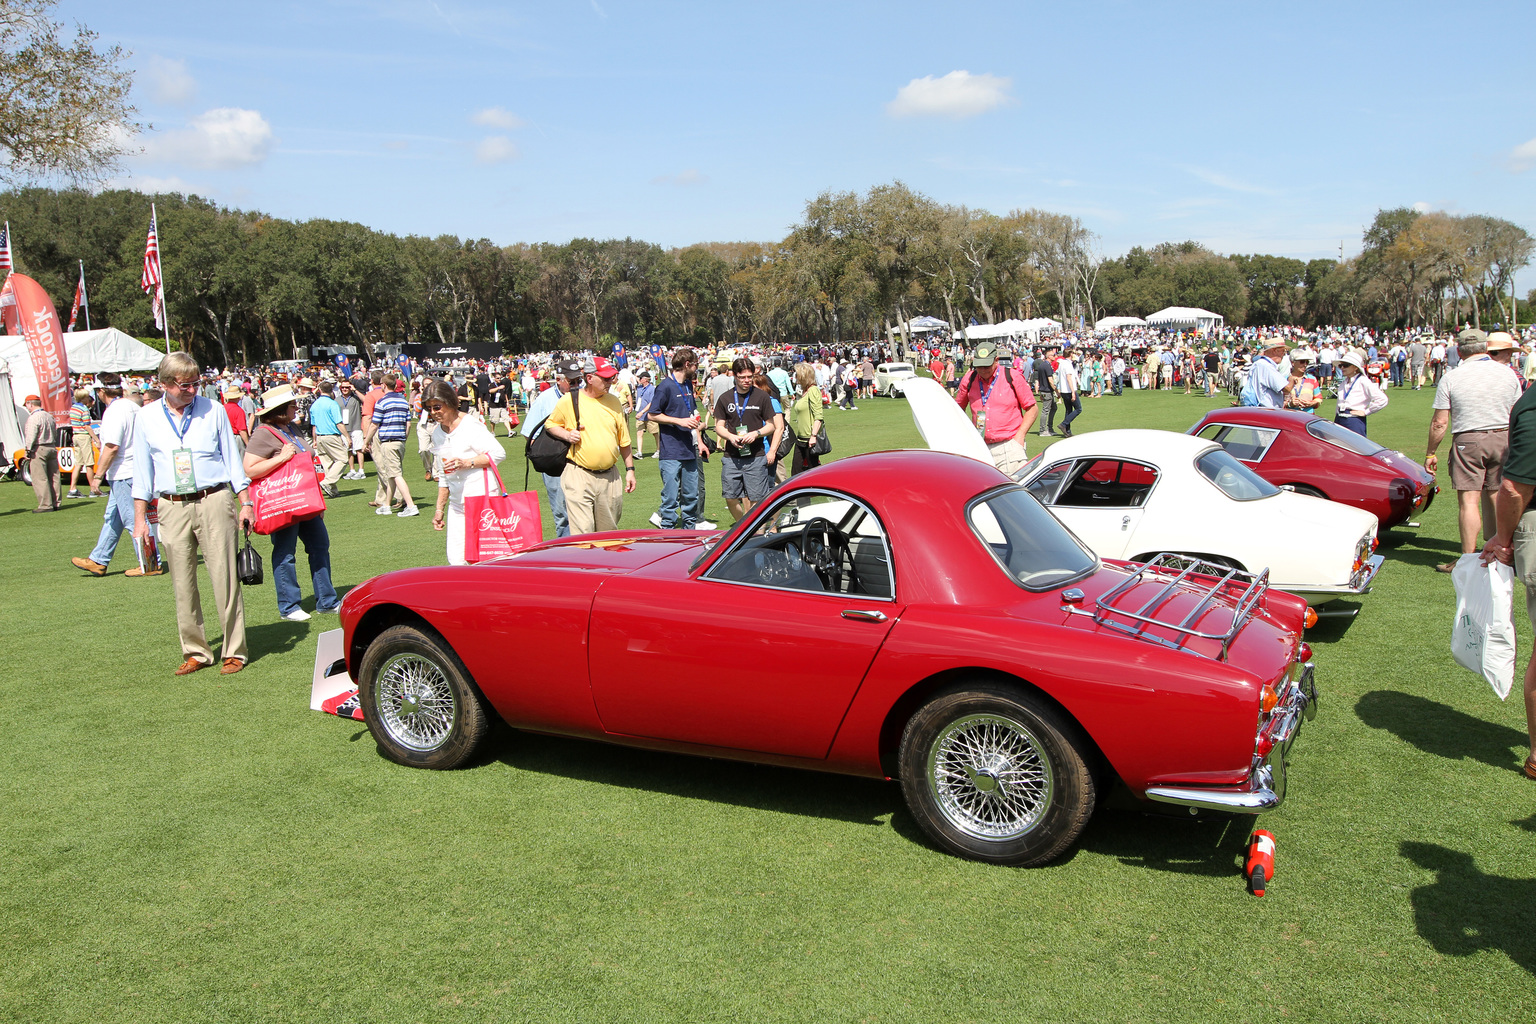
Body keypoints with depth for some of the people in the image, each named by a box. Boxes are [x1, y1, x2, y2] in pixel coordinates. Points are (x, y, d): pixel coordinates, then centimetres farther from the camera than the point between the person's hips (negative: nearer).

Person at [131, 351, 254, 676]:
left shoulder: (213, 411, 5)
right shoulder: (147, 418, 8)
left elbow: (232, 459, 10)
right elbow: (142, 471, 12)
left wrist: (245, 503, 5)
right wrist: (140, 518, 8)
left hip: (214, 502, -2)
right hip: (172, 507, 2)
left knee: (224, 578, -4)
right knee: (183, 585, 4)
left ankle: (235, 651, 4)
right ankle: (196, 652, 15)